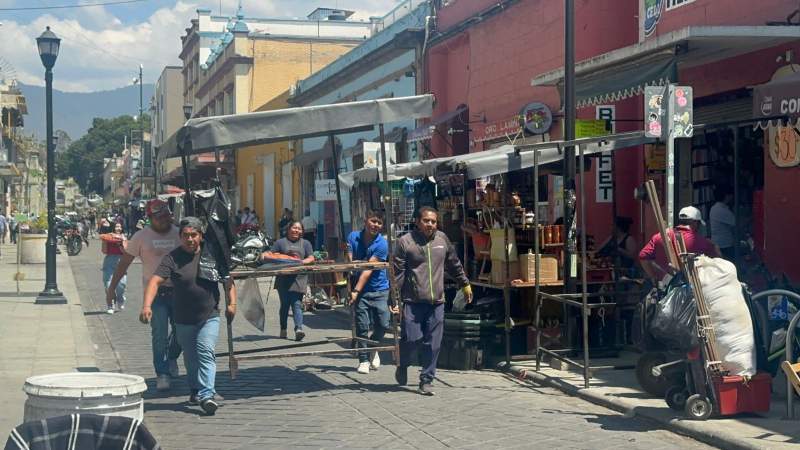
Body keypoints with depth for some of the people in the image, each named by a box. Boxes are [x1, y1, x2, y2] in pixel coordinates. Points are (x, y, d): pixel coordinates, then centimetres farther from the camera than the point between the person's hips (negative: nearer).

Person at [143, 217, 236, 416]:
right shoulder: (172, 258, -9)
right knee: (191, 358, 12)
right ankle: (196, 390, 33)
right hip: (184, 319, 0)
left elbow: (228, 279, 11)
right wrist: (147, 306, -35)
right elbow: (155, 280, -20)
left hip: (210, 317, 0)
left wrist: (232, 303, 1)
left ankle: (206, 395, -21)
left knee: (206, 352, -15)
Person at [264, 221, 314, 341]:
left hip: (299, 279, 0)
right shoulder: (280, 242, 10)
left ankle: (298, 329, -20)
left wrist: (302, 262, -11)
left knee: (297, 304, -10)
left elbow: (311, 258, 8)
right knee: (285, 304, 4)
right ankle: (283, 329, 15)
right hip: (284, 278, 0)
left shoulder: (305, 243, 15)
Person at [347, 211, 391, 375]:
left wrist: (356, 290, -20)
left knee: (383, 325, -3)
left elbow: (369, 269, -15)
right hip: (361, 291, 1)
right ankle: (363, 360, 10)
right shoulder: (353, 237, 1)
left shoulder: (382, 244, -10)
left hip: (379, 289, -1)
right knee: (362, 326, -2)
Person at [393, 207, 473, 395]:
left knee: (432, 344, 1)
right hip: (412, 302, -3)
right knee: (411, 339, -6)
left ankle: (426, 381, 11)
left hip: (437, 302, 3)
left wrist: (465, 284, 28)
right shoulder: (405, 242, -3)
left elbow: (454, 264, 23)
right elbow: (397, 273, -4)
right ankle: (403, 366, 25)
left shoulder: (442, 239, 10)